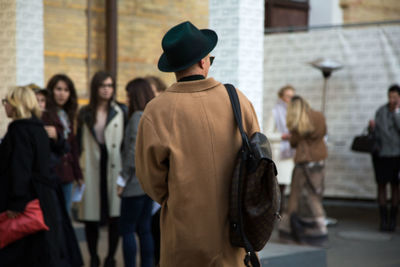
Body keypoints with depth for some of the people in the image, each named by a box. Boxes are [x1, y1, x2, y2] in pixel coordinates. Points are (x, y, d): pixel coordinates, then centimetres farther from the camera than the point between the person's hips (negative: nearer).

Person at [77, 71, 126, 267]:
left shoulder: (121, 111, 5)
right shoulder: (85, 113, 9)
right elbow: (80, 143, 8)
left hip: (114, 168, -1)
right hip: (92, 170, 1)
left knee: (115, 215, -1)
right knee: (91, 217, 3)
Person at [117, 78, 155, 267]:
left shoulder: (138, 117, -13)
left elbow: (134, 152, -18)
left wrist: (122, 180, -11)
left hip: (136, 182, -8)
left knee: (126, 229, -1)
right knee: (144, 230, 12)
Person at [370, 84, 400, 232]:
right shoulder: (381, 111, 0)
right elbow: (377, 134, 3)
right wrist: (373, 127, -19)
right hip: (381, 153, 1)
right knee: (381, 185, 1)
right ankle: (383, 219, 7)